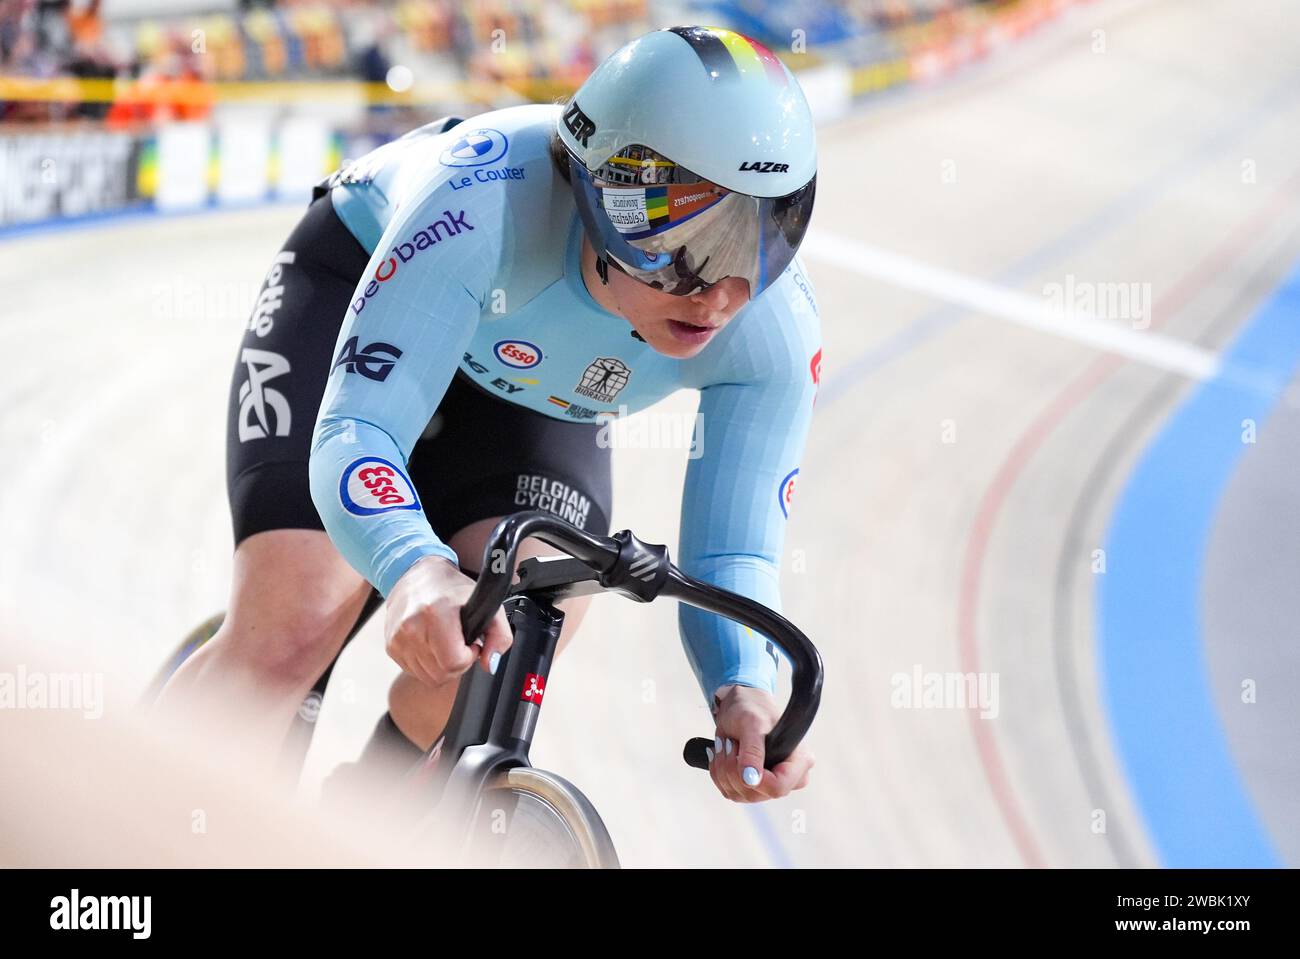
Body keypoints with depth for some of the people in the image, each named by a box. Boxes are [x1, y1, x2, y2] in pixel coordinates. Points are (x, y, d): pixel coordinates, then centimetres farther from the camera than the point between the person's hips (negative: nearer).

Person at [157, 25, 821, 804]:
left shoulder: (776, 337, -32)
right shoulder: (487, 200, -42)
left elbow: (733, 560, -26)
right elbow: (354, 432, -45)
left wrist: (747, 689, -49)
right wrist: (416, 570, -66)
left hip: (536, 403, 3)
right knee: (290, 630, -23)